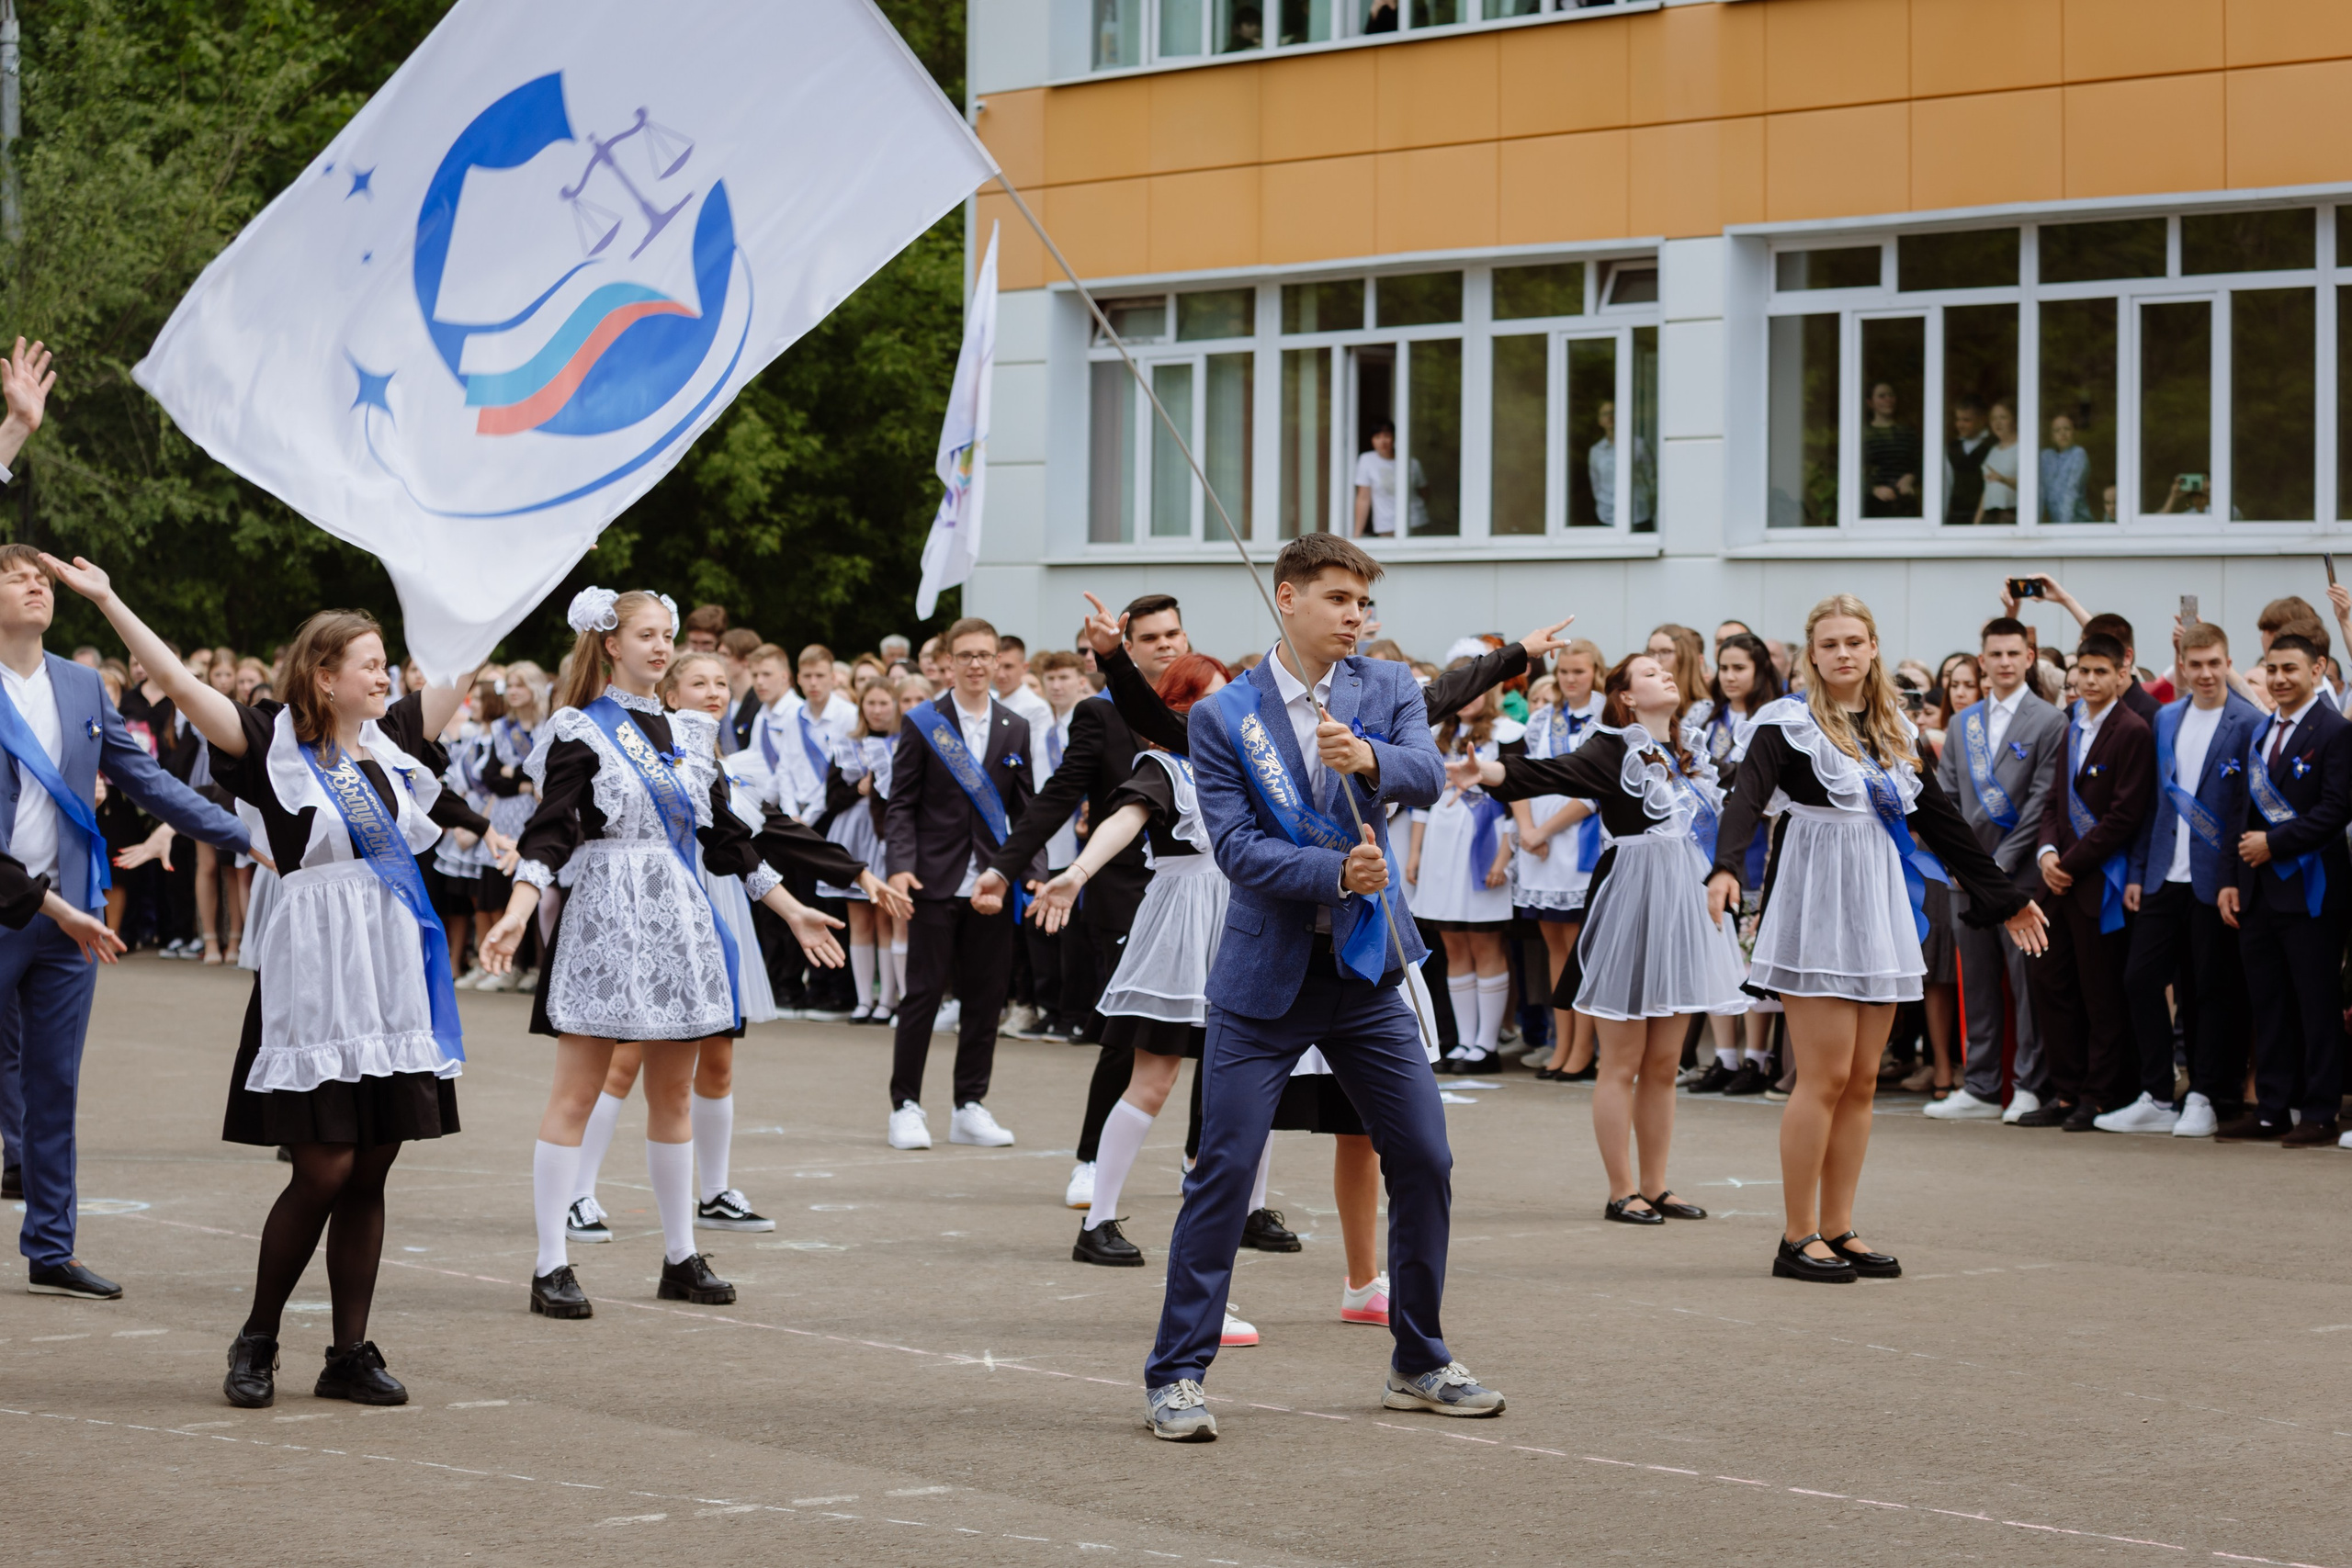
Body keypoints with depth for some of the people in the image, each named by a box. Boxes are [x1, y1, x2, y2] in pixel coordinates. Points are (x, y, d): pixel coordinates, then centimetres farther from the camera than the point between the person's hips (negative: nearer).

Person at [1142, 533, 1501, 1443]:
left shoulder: (1386, 690, 3)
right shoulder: (1223, 717, -4)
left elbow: (1428, 778, -16)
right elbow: (1235, 847, -13)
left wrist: (1370, 759, -36)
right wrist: (1336, 871, -26)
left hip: (1364, 969, 3)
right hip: (1265, 975, -3)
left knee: (1424, 1162, 6)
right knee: (1223, 1171, -7)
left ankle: (1419, 1365, 22)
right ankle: (1176, 1376, 1)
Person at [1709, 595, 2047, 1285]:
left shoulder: (1894, 730, 13)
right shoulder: (1788, 724, -6)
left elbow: (1940, 819, 20)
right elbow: (1747, 795, -22)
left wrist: (2004, 895, 22)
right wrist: (1726, 867, -41)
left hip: (1879, 910, 6)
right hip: (1816, 907, -6)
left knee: (1861, 1080, 6)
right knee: (1825, 1077, -8)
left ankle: (1838, 1230, 12)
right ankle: (1798, 1238, -1)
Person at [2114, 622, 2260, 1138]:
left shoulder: (2249, 725, -6)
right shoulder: (2166, 720, 11)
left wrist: (2237, 881, -14)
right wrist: (2137, 872, 9)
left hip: (2215, 881, -5)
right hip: (2164, 877, 5)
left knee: (2213, 989, 2)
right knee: (2140, 979, 1)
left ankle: (2204, 1100, 11)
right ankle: (2156, 1099, 9)